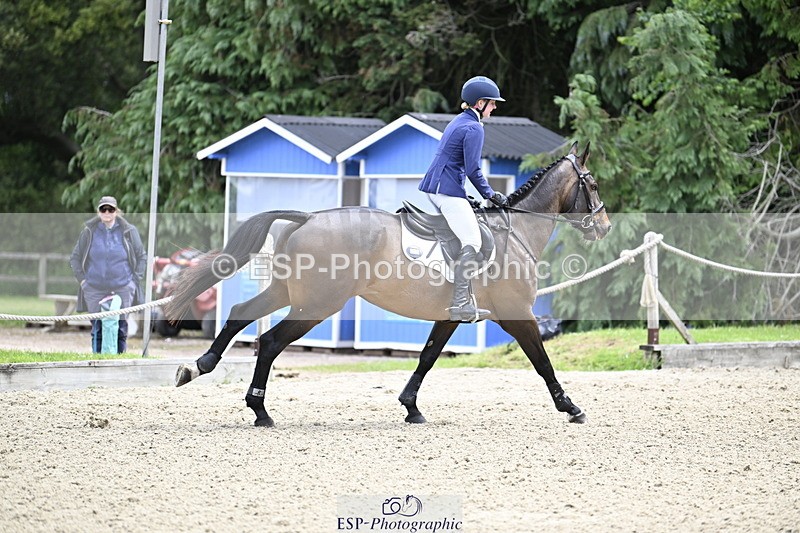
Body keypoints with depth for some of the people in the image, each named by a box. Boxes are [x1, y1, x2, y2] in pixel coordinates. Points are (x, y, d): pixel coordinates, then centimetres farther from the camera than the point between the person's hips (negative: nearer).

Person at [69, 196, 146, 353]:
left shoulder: (129, 231, 3)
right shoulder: (89, 231, 4)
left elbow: (141, 257, 13)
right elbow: (75, 258, 14)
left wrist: (135, 279, 5)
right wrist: (82, 279, 4)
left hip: (122, 289, 0)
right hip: (94, 290, 0)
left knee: (120, 330, -1)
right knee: (97, 329, -1)